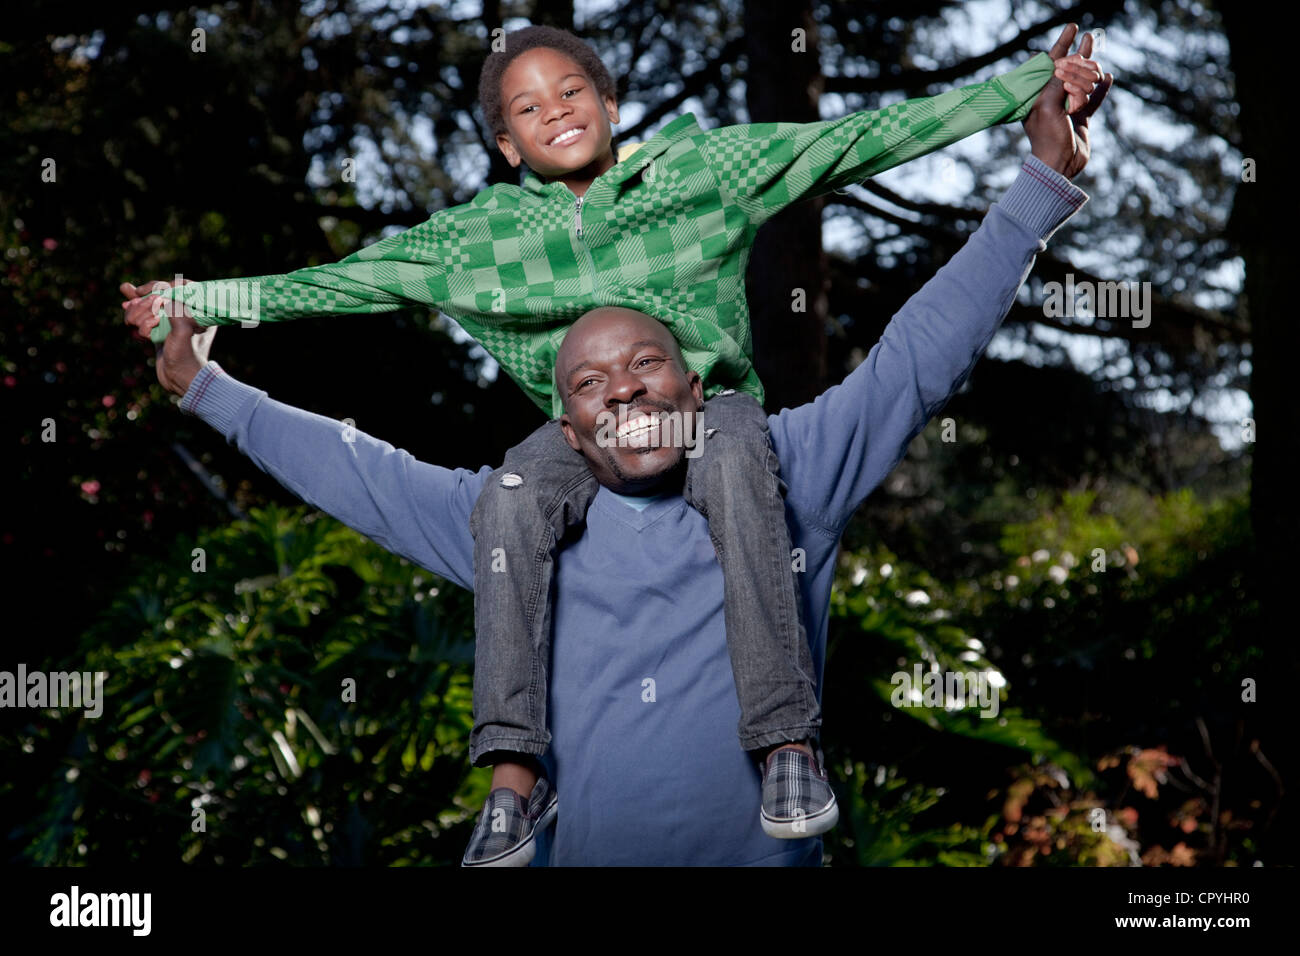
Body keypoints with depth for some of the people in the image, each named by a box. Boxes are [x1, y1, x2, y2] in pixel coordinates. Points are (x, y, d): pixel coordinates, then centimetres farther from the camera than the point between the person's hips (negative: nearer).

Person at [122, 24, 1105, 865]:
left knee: (737, 473, -38)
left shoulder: (703, 167, 4)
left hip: (709, 398, -1)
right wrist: (210, 300, 10)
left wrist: (1034, 82, -2)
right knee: (511, 500, -32)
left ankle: (790, 745, -37)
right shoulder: (483, 234, 8)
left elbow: (863, 139, 2)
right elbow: (353, 278, 14)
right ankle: (516, 768, -32)